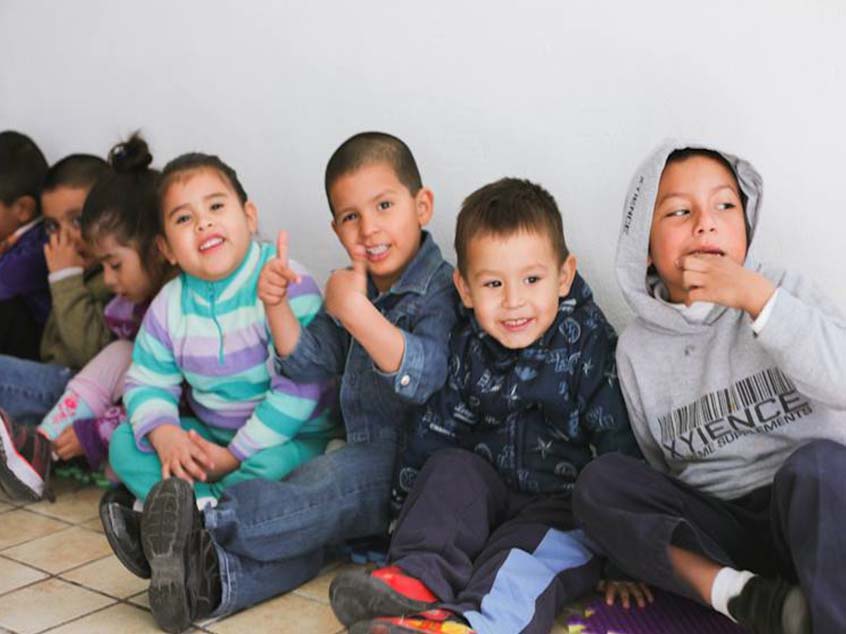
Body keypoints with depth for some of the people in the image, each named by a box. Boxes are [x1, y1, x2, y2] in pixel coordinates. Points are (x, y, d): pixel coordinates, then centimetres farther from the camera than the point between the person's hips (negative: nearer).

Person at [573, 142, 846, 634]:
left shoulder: (782, 290, 1)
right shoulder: (637, 349, 8)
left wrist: (759, 298, -21)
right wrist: (638, 553, 1)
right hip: (716, 530, 4)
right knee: (599, 482, -17)